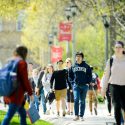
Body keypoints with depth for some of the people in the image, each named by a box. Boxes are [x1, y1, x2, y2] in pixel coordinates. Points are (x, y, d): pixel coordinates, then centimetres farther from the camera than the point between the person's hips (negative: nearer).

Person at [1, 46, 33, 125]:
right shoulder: (22, 63, -10)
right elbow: (25, 80, -12)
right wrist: (30, 93, -4)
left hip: (10, 94, 9)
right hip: (17, 94, -9)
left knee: (23, 113, 18)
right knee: (9, 116, -11)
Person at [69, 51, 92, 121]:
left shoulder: (86, 66, 3)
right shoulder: (73, 67, 8)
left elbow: (89, 75, 6)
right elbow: (70, 75, 15)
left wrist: (88, 83, -4)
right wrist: (72, 82, 4)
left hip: (84, 86, 0)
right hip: (76, 85, 0)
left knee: (82, 101, 5)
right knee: (76, 99, -14)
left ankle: (81, 116, 9)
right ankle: (76, 115, -11)